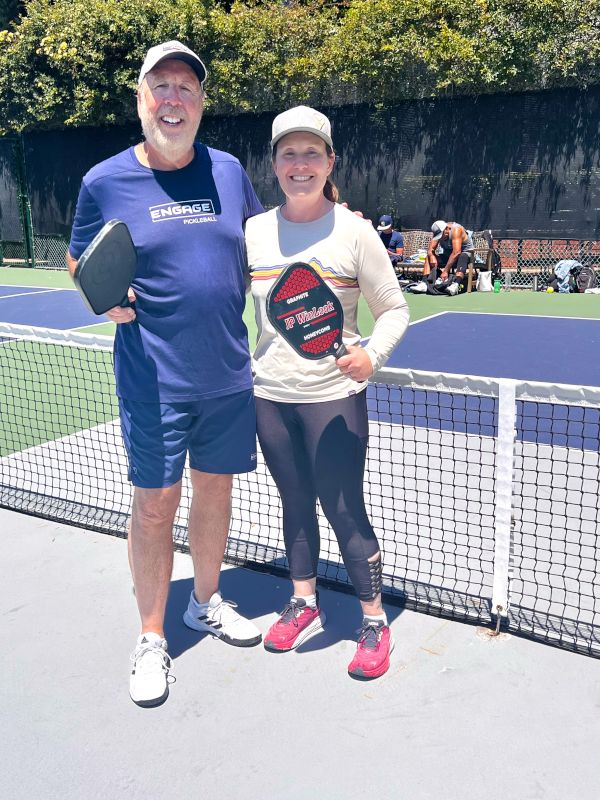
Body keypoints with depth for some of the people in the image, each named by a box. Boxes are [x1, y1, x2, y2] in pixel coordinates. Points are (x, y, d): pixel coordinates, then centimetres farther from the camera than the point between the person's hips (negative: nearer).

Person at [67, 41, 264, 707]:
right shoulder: (105, 182, -2)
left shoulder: (228, 172, 6)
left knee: (214, 488, 15)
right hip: (154, 382, -3)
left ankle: (207, 602, 37)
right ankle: (151, 638, 21)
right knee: (155, 504, 2)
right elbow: (80, 263, 6)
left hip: (230, 376, 4)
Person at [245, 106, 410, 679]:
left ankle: (374, 622, 19)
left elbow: (394, 309, -2)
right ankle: (304, 605, 35)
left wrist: (372, 353, -20)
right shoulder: (253, 232, 4)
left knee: (344, 510, 0)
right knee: (295, 503, 16)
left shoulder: (354, 232, -6)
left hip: (334, 396, -4)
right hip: (270, 395, 4)